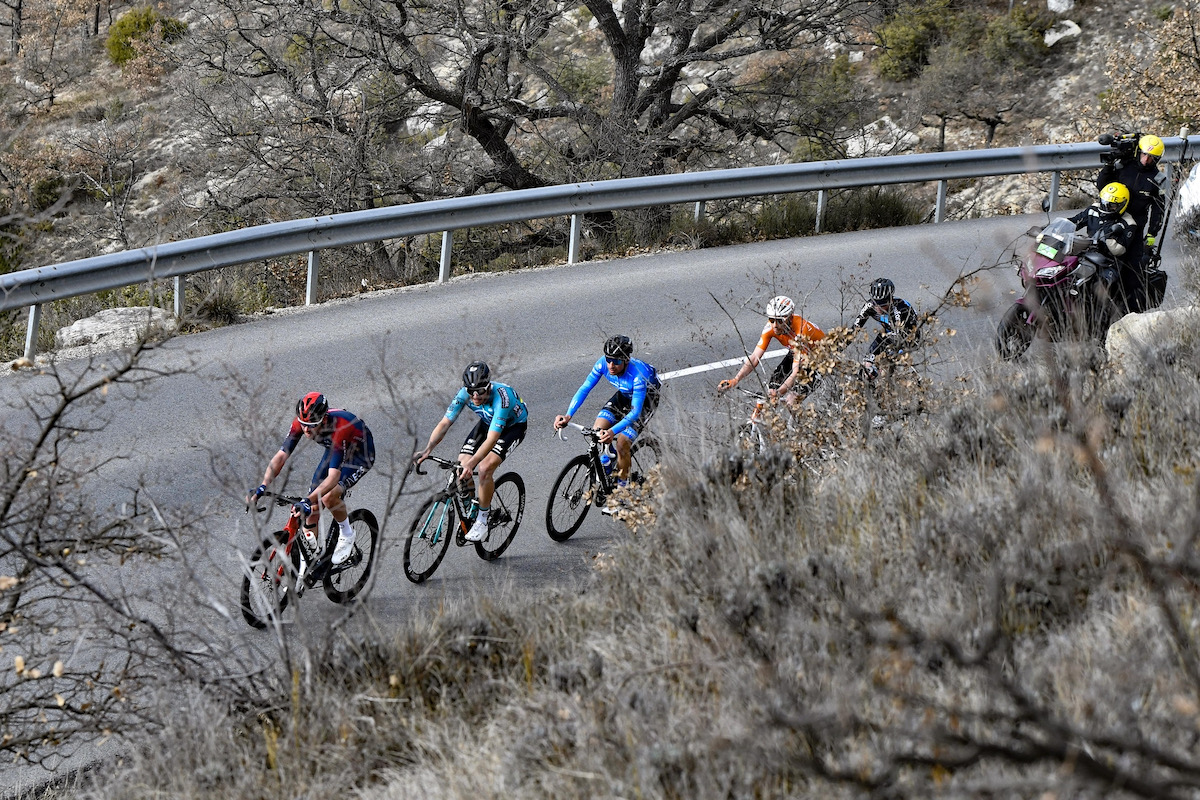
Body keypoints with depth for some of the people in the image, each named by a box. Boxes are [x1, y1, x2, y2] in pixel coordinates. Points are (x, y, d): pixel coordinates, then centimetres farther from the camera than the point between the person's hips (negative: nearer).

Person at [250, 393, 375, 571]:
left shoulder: (339, 428, -42)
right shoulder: (301, 422, -26)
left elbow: (333, 476, -47)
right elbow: (281, 456, -24)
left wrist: (307, 501, -58)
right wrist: (263, 486, -38)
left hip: (360, 455, -6)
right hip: (333, 451, 6)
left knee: (329, 497, -29)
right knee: (312, 509, -2)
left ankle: (346, 535, 1)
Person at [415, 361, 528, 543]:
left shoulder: (500, 397, -40)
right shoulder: (464, 394, -25)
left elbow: (491, 439, -46)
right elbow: (445, 422, -24)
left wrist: (471, 463, -57)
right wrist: (428, 450, -38)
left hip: (513, 425, -6)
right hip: (488, 422, 6)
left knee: (485, 468, -26)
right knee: (461, 470, -12)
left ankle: (482, 521, -10)